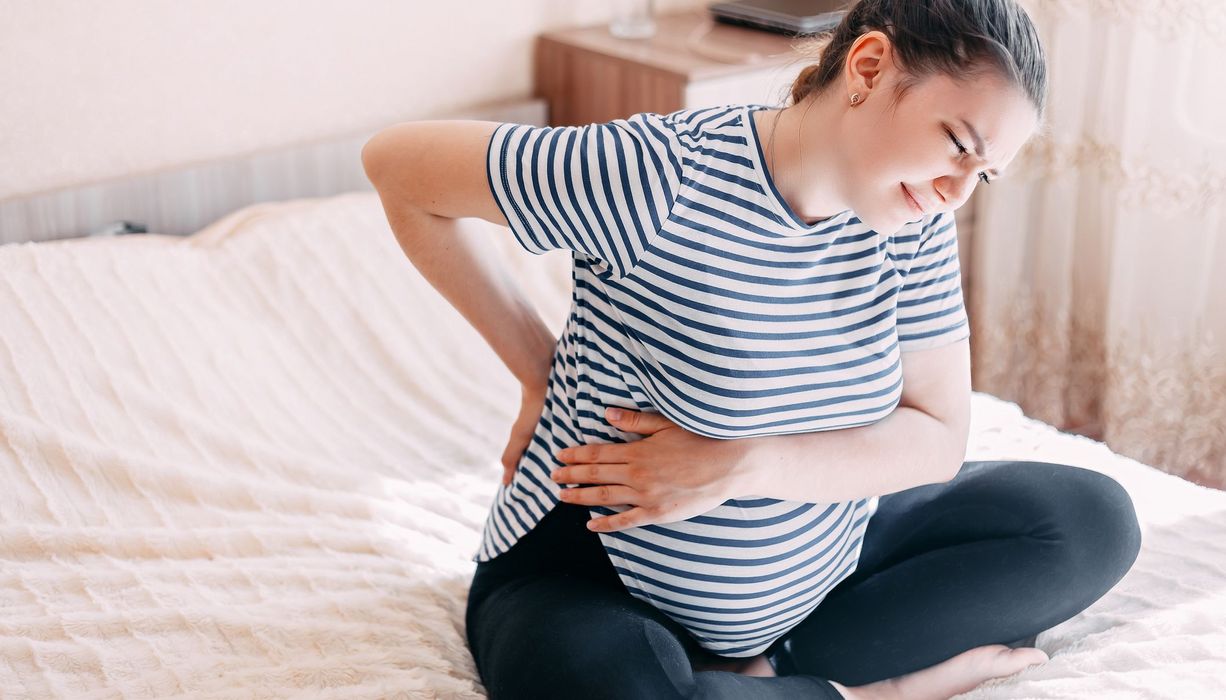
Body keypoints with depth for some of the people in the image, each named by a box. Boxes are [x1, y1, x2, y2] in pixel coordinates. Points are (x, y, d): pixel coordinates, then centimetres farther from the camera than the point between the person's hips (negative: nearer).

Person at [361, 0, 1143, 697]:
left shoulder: (912, 214, -6)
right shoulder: (659, 178, -25)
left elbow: (937, 437, -5)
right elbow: (398, 165, -18)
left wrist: (741, 464, -21)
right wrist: (539, 366, -14)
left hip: (815, 569, 6)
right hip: (594, 581, -6)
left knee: (1093, 518, -1)